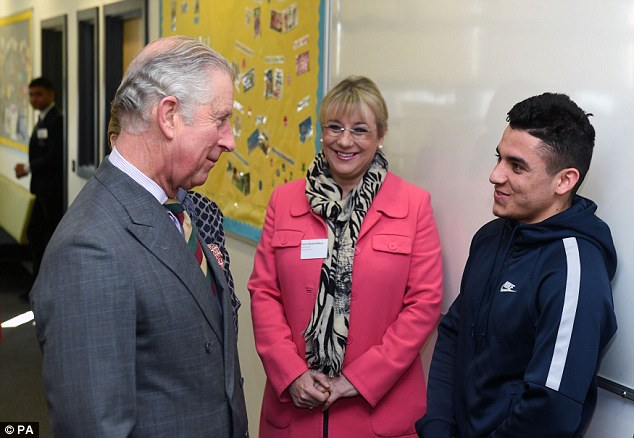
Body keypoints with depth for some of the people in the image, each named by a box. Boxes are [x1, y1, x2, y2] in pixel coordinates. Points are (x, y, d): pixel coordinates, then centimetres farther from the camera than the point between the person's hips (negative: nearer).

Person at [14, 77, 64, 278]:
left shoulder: (56, 120, -15)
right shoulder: (44, 118, 15)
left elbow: (55, 156, -22)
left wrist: (28, 169, -15)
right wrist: (28, 168, 2)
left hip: (53, 189, -10)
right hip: (44, 189, 10)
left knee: (53, 236, -2)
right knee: (34, 232, 14)